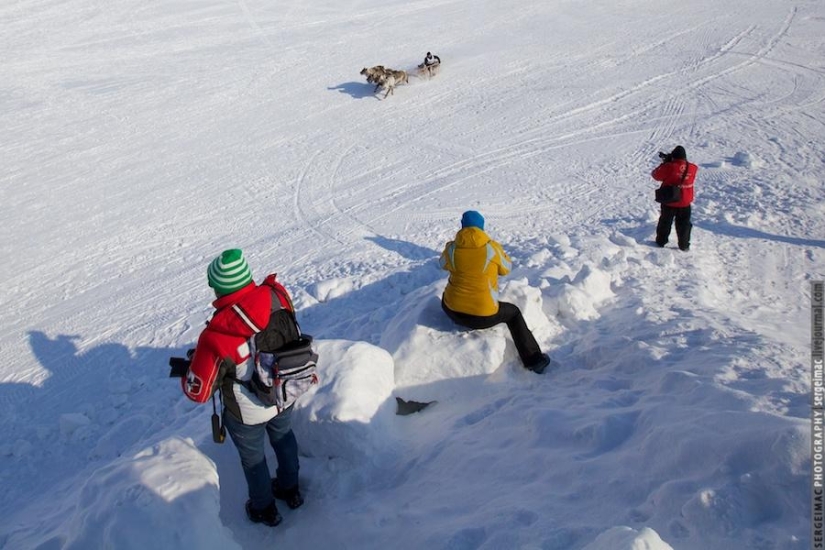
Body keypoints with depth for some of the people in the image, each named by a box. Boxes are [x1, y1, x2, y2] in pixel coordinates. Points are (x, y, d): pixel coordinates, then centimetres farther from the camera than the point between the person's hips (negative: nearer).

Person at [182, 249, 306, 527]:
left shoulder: (216, 337, -38)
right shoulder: (276, 296, -26)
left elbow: (198, 392, -22)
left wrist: (188, 369, -2)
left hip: (248, 415, -4)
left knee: (253, 458, 25)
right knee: (284, 439, 32)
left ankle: (265, 509, 51)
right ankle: (290, 489, 58)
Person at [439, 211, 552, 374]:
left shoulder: (452, 247, -6)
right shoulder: (492, 247, -12)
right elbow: (506, 268, 6)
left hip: (452, 310, 3)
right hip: (483, 315, -2)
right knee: (513, 312, 25)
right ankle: (534, 359, 22)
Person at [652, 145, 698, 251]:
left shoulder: (670, 167, -20)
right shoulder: (692, 168, -7)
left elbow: (656, 175, -8)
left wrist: (665, 163, 2)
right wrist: (669, 163, 8)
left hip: (669, 201, -2)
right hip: (685, 202, 2)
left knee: (665, 222, 15)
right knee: (684, 224, 13)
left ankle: (661, 241, 25)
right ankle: (684, 245, 17)